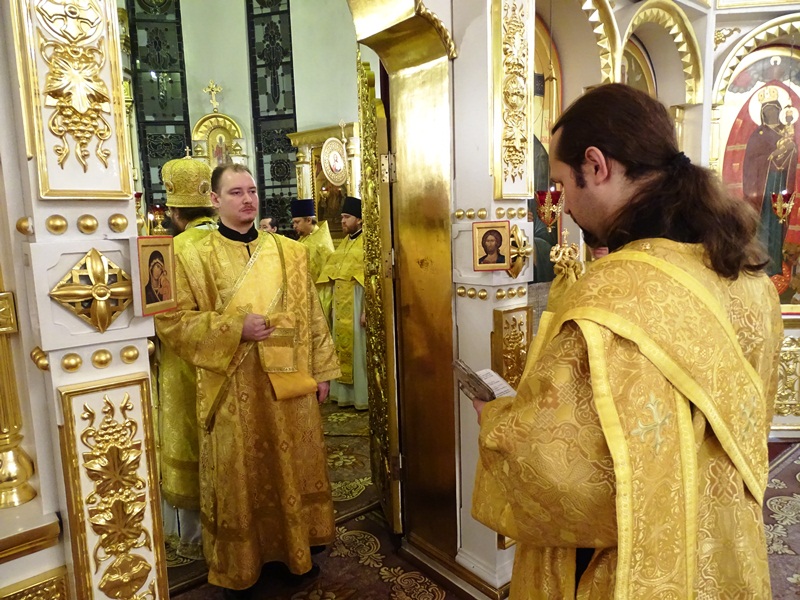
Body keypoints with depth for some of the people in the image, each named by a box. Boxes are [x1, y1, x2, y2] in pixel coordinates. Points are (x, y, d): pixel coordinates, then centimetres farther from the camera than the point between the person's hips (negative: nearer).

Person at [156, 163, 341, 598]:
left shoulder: (291, 252, 6)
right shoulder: (194, 258, -2)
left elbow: (311, 316, 7)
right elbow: (174, 323, -6)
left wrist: (321, 371, 5)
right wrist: (235, 328, -17)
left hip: (289, 384, 3)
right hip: (232, 391, -2)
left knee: (293, 469, 14)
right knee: (238, 478, 10)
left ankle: (297, 553, 34)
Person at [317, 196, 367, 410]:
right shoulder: (344, 242, 14)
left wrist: (368, 309, -21)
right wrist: (332, 303, 12)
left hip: (357, 302, -8)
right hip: (340, 302, 8)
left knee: (359, 347, 0)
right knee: (342, 345, 12)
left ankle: (364, 395, 12)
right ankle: (345, 393, 24)